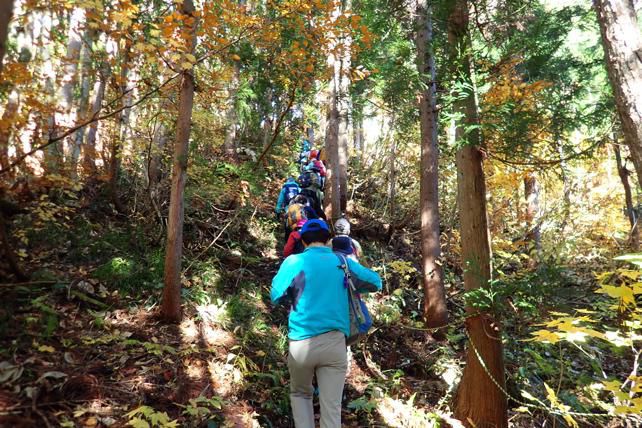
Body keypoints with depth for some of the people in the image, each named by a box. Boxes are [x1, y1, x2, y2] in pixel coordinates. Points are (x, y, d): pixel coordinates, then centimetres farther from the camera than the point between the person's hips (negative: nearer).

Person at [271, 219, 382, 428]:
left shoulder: (294, 262, -2)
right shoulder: (343, 262, 6)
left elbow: (276, 296, 3)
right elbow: (376, 282, 16)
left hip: (302, 343, 0)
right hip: (334, 343, 1)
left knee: (300, 395, 24)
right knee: (331, 408, 6)